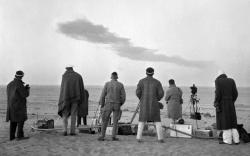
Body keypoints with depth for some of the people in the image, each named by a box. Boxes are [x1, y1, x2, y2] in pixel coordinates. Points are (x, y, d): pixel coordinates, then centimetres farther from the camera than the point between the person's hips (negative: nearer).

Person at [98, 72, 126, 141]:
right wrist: (120, 104, 15)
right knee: (115, 121, 8)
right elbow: (123, 96, -2)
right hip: (117, 105, 1)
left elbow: (103, 95, -3)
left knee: (105, 121, 9)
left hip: (108, 104, 0)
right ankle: (114, 136, 2)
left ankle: (102, 136, 9)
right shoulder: (120, 85, 0)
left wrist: (102, 105, 7)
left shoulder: (107, 84, -2)